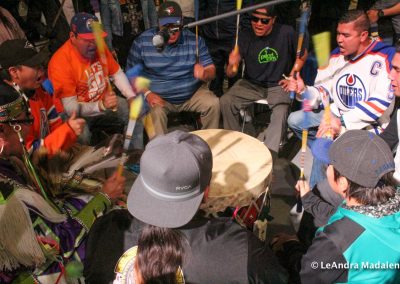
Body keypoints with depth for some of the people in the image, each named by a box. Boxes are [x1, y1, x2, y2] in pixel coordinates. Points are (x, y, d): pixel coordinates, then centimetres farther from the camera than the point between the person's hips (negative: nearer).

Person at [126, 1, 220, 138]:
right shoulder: (142, 42, -7)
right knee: (155, 113, -31)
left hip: (192, 94, 2)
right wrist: (147, 93, -19)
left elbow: (211, 70, -2)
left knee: (213, 103, -17)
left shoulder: (194, 40, -3)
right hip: (158, 97, -2)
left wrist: (204, 73, -27)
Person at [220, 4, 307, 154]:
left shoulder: (286, 33, -11)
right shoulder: (245, 37, -9)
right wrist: (232, 66, -36)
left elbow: (302, 55, 7)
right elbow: (230, 74, -13)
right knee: (225, 101, -19)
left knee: (281, 111, -29)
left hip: (278, 85, -1)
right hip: (251, 84, 2)